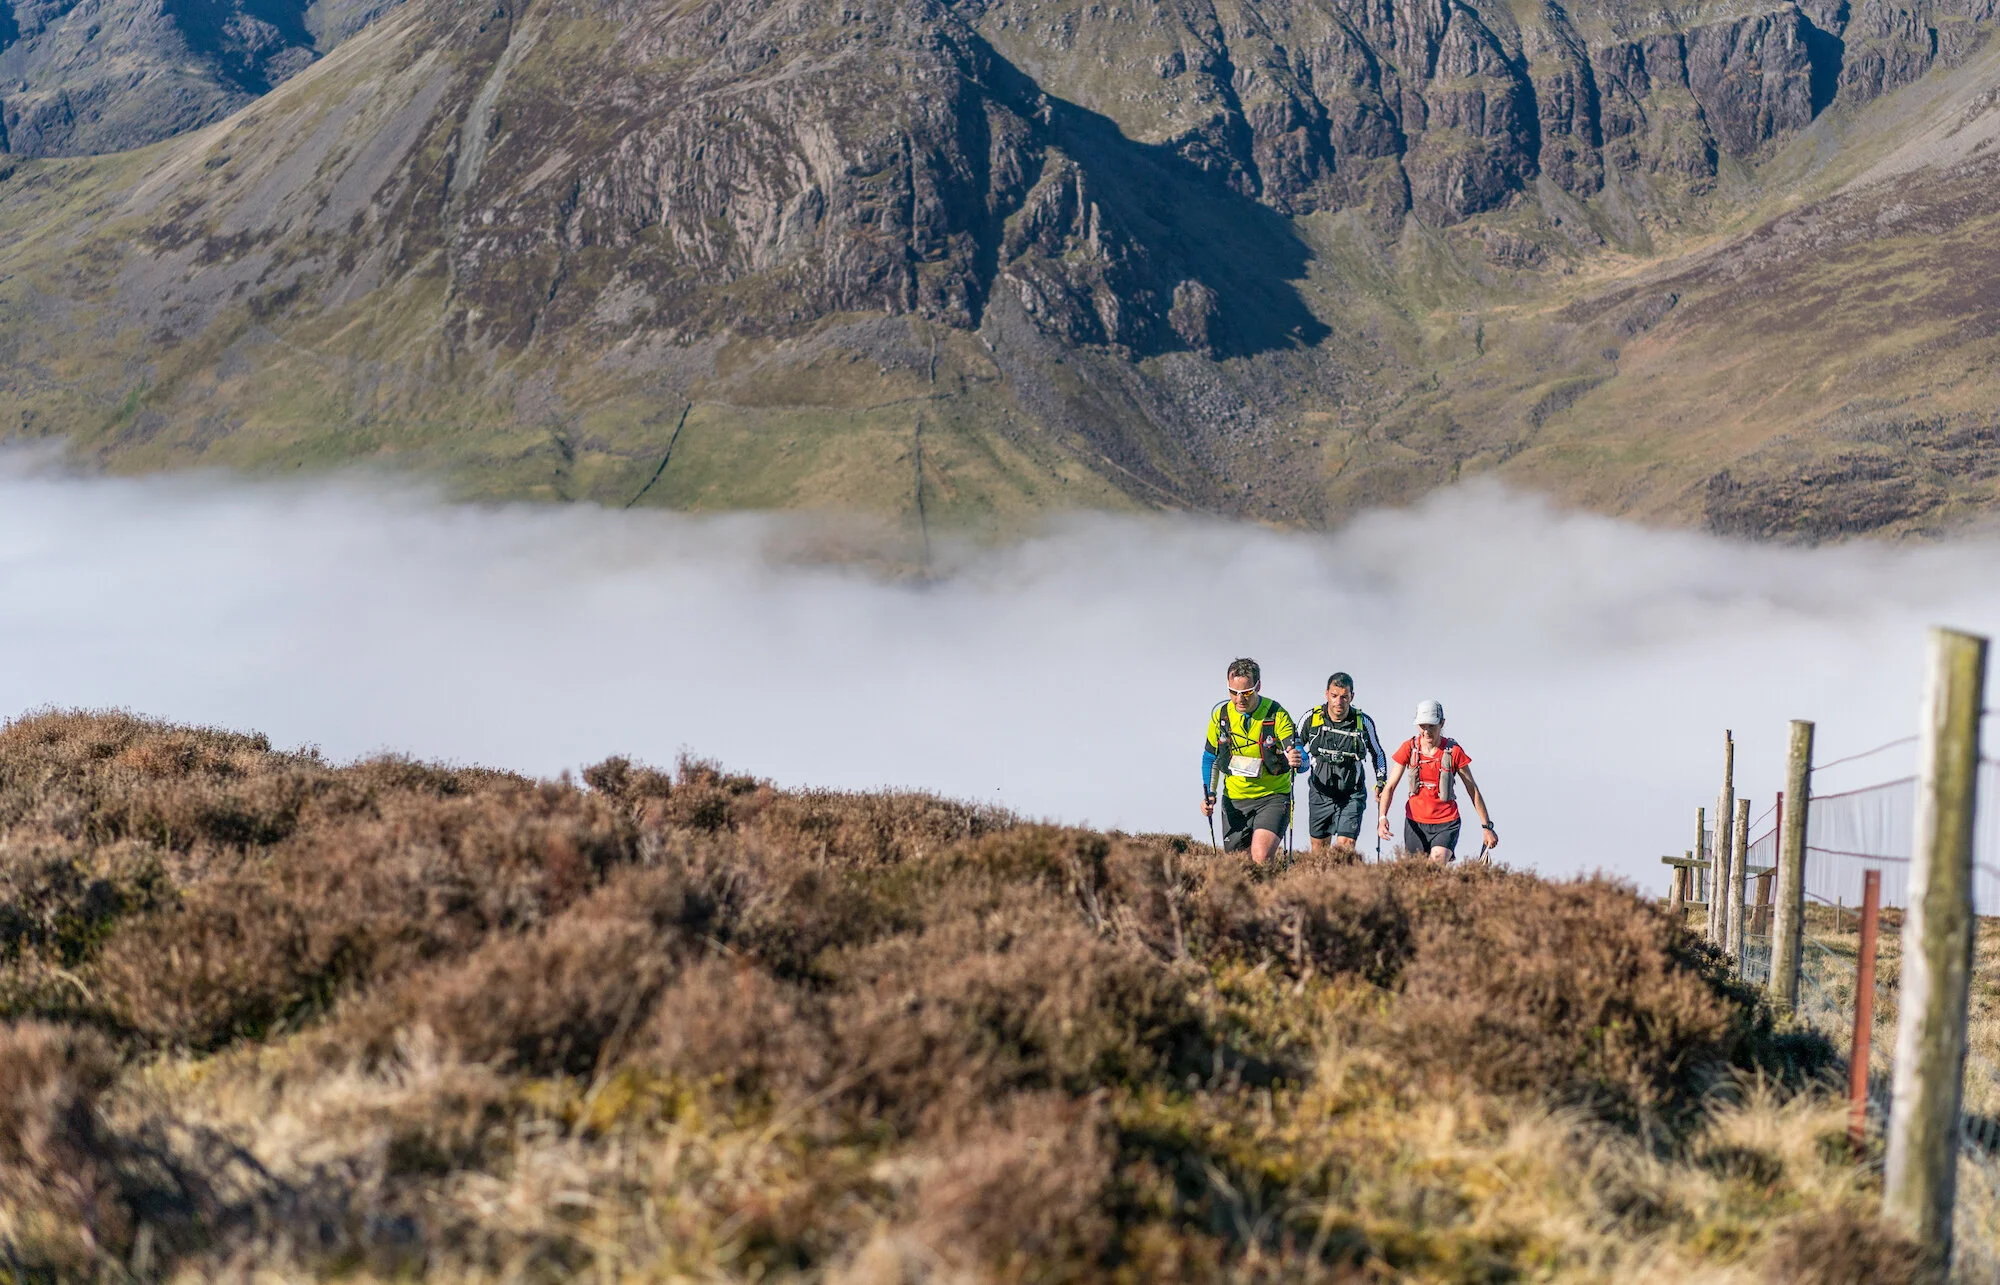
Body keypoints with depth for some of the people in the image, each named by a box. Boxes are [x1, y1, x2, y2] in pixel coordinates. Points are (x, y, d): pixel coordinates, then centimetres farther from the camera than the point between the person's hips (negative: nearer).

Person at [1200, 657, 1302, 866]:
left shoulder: (1277, 715, -14)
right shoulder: (1221, 715, -2)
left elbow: (1298, 754, -21)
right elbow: (1210, 758, 11)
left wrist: (1296, 760, -45)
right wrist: (1209, 794, -2)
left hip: (1273, 796, -4)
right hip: (1234, 800, 4)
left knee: (1261, 858, -25)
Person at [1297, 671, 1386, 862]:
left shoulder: (1364, 723, -5)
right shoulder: (1312, 718, -5)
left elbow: (1378, 754, 13)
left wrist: (1381, 782, 4)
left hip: (1352, 795, -2)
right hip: (1320, 793, 2)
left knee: (1345, 846, -15)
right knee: (1319, 847, 8)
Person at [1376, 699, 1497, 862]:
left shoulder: (1454, 751, -8)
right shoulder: (1409, 748, -3)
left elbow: (1473, 790, -1)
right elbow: (1390, 786, -3)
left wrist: (1487, 826, 0)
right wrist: (1383, 817, -20)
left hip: (1446, 824, -3)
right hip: (1415, 822, 3)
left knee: (1437, 862, -27)